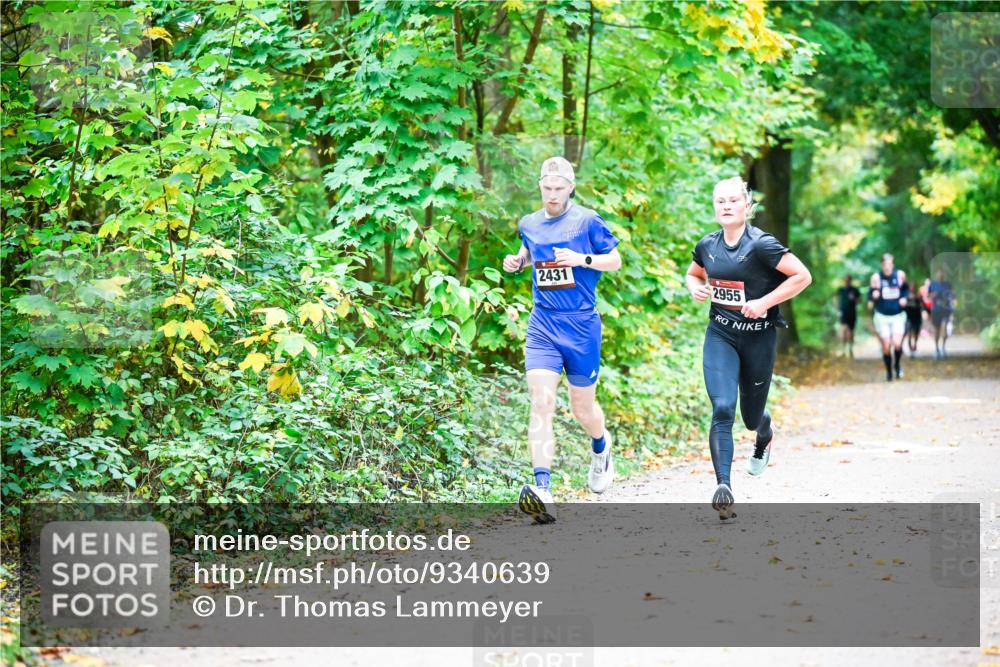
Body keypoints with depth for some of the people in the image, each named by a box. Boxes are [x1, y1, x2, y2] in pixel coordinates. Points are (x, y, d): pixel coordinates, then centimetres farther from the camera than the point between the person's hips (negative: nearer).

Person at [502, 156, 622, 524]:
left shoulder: (587, 221, -4)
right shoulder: (529, 224, 8)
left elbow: (615, 261, 2)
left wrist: (583, 260, -16)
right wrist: (518, 260, 7)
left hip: (581, 325, -2)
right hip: (542, 325, 2)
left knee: (582, 406, 11)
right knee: (541, 403, -15)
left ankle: (601, 446, 49)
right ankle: (542, 492, -24)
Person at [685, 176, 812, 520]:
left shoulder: (761, 244, -15)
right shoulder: (707, 245, 1)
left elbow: (802, 276, -15)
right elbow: (693, 274, 21)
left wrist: (764, 302, -20)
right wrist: (695, 287, -2)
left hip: (759, 337, -3)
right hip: (720, 336, 3)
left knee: (751, 417, 12)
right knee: (722, 409, -17)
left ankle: (765, 436, 52)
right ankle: (723, 487, -22)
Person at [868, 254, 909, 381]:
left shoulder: (900, 275, -3)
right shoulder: (876, 277, -8)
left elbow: (906, 288, 15)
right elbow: (870, 294, -2)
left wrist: (904, 298, -5)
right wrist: (873, 296, -25)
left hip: (898, 315, 0)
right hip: (882, 316, 0)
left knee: (897, 344, -14)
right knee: (886, 346, -1)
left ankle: (897, 365, 16)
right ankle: (888, 372, 20)